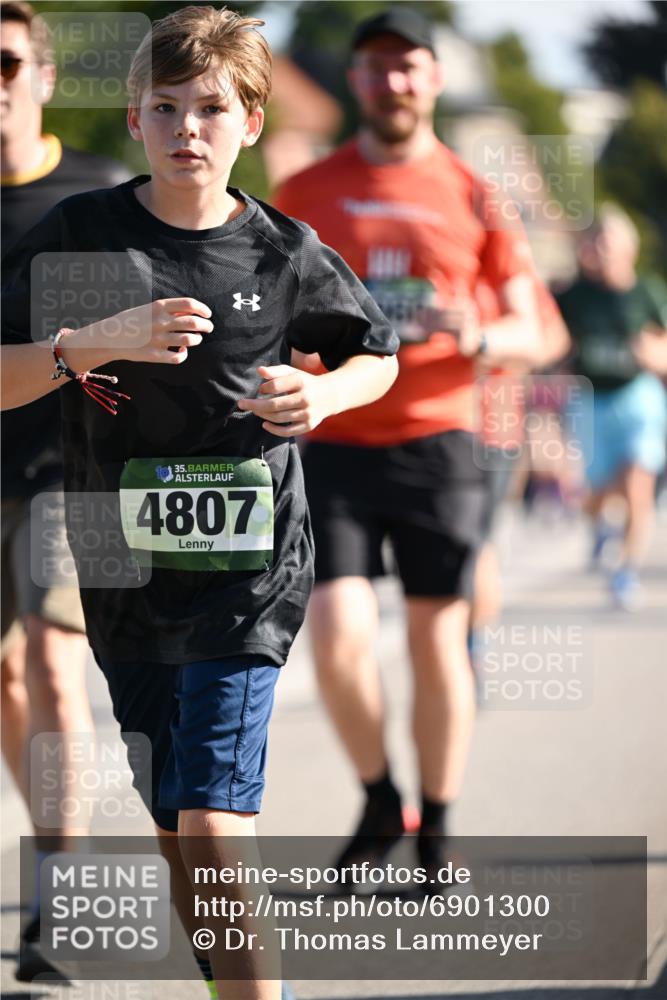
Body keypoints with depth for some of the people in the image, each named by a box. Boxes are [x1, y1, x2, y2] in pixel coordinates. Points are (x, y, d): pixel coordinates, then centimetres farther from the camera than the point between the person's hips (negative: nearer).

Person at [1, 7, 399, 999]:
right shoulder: (82, 232, -2)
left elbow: (379, 357, 16)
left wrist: (322, 396, -6)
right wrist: (96, 341, -21)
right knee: (177, 836, 13)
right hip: (123, 572, 2)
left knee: (213, 830, -14)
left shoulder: (286, 253, -1)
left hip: (248, 572, -2)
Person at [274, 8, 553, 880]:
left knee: (438, 643, 1)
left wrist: (479, 340, -14)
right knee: (338, 636, -12)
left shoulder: (472, 197, 5)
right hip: (337, 445, 0)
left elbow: (532, 334, 6)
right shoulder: (306, 193, 7)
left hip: (438, 441, 0)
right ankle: (379, 800, 11)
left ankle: (436, 837, 14)